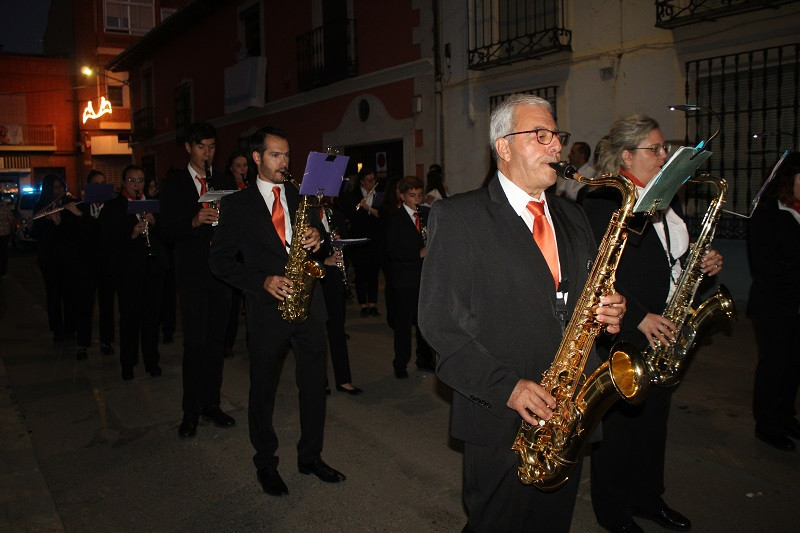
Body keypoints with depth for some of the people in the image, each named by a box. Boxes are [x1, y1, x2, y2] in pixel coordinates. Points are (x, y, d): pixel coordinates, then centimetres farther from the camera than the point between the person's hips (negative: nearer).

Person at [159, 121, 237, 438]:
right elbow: (167, 232, -4)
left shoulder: (225, 184, 13)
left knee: (216, 341, 8)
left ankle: (211, 403, 20)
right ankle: (191, 410, 9)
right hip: (192, 272, -3)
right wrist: (194, 222, -21)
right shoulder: (173, 185, 4)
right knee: (195, 343, -4)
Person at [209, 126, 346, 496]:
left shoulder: (303, 198, 12)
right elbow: (221, 260, -2)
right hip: (267, 308, -3)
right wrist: (262, 281, -15)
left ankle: (311, 456, 28)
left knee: (314, 385, 10)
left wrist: (317, 239, -8)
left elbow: (318, 237, 16)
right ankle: (266, 463, 27)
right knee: (263, 389, 8)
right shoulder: (237, 204, 1)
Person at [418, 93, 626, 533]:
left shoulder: (573, 218, 11)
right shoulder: (456, 217, -9)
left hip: (569, 417, 6)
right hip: (502, 423, -5)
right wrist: (506, 386, -20)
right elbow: (439, 322, -13)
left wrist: (608, 315, -5)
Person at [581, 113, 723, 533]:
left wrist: (704, 263, 2)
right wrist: (639, 318, -21)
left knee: (655, 419, 18)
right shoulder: (603, 200, -13)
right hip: (624, 335, -8)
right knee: (620, 423, 4)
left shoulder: (668, 199, 13)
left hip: (665, 331, 8)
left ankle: (648, 499, 36)